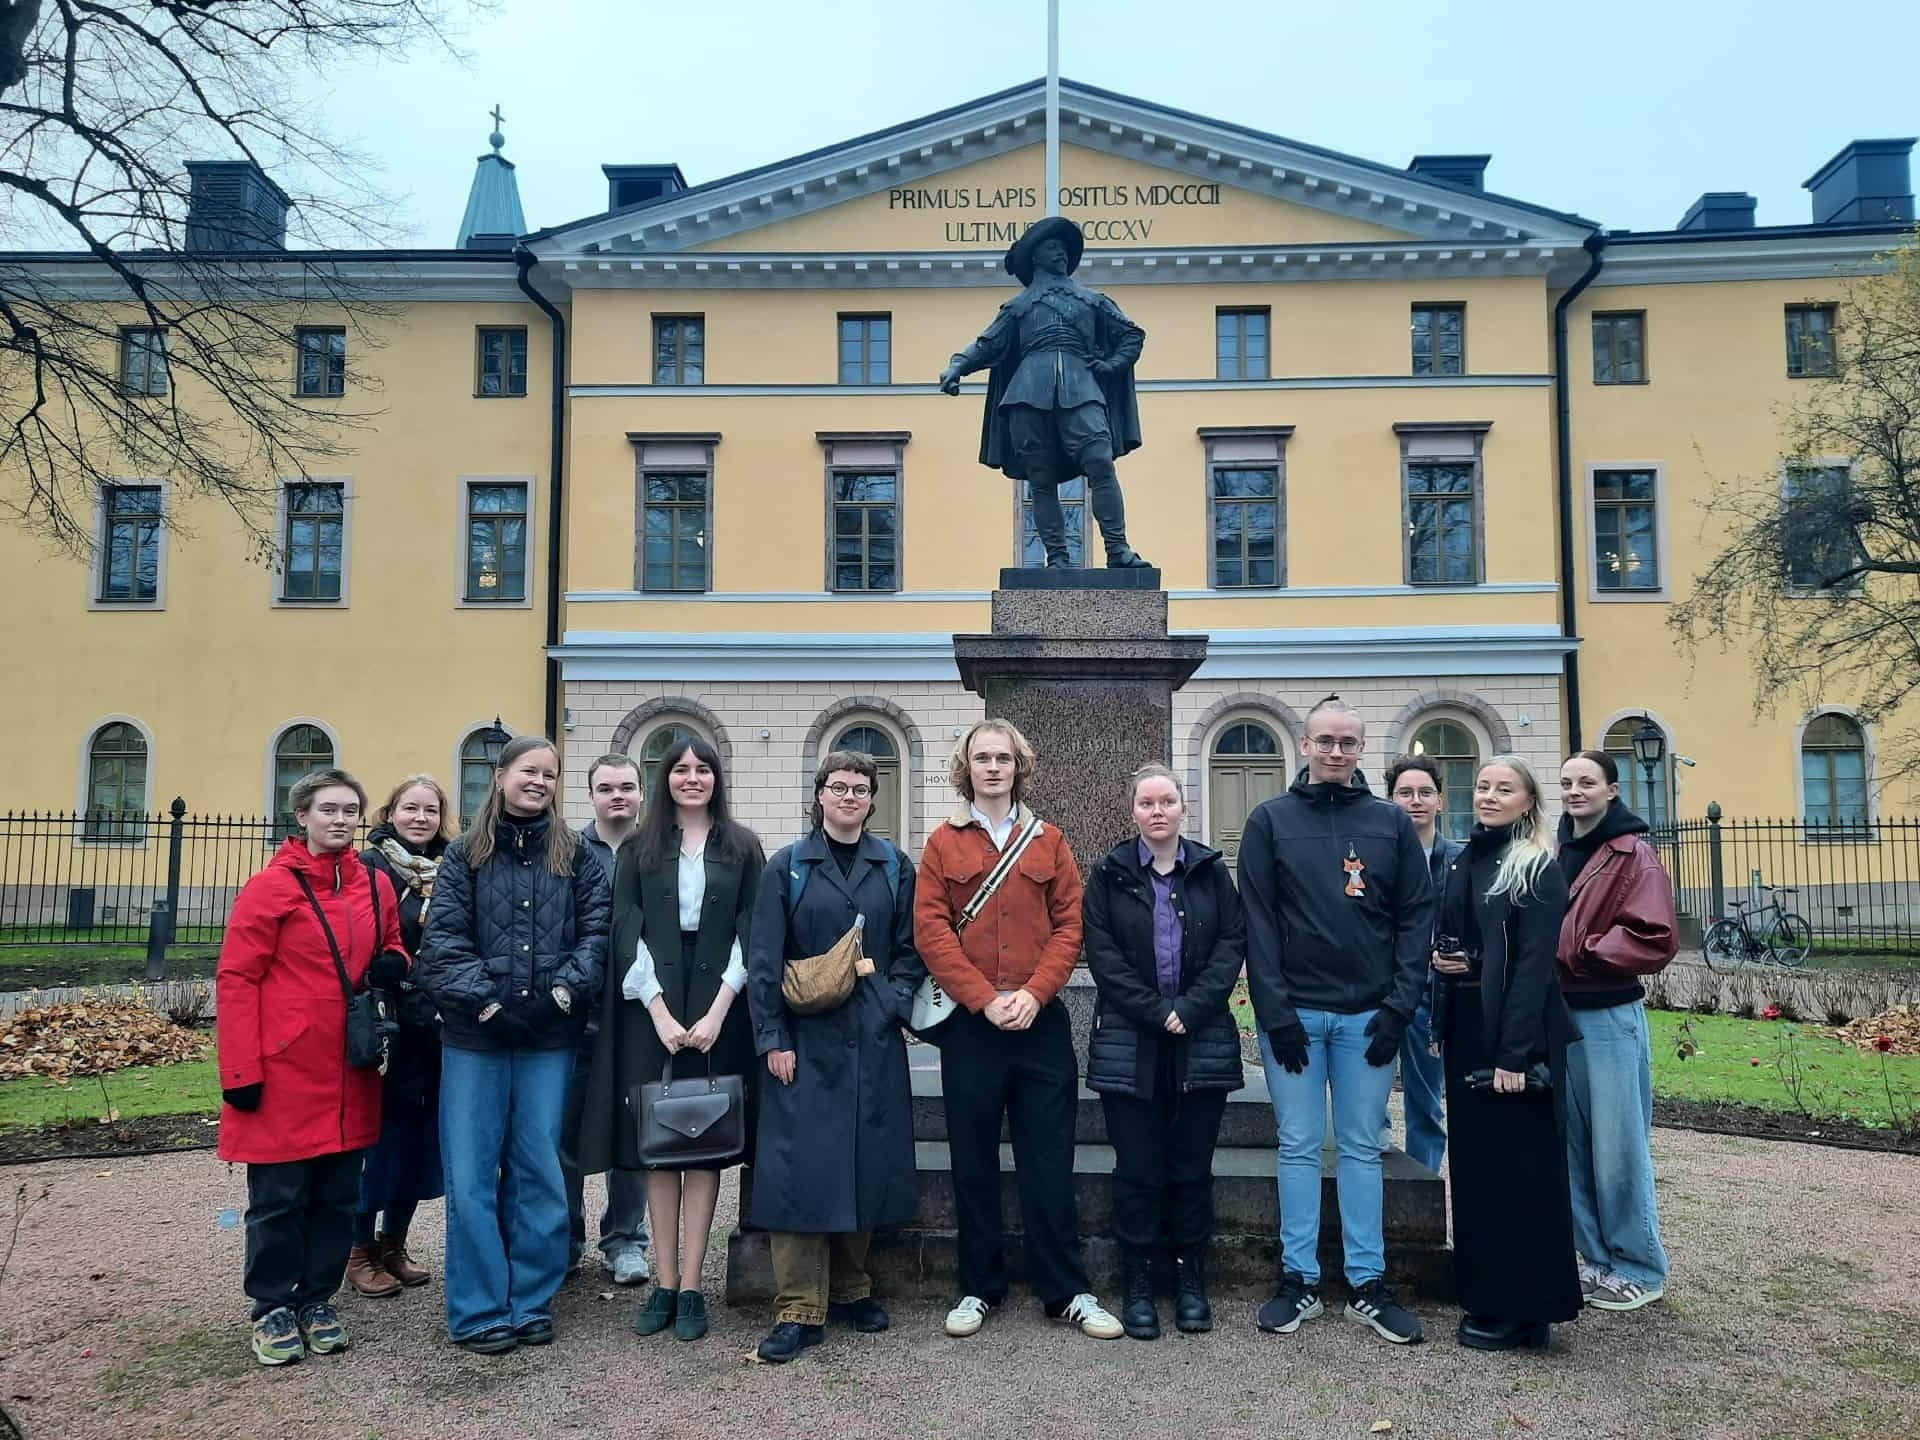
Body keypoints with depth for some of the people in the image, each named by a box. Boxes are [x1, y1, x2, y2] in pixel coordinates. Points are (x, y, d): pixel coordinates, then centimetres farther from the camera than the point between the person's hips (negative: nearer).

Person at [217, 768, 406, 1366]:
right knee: (279, 1197, 6)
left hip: (351, 1075, 5)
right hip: (285, 1075, -5)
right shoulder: (271, 887, -8)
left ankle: (317, 1299, 27)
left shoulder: (376, 885, 7)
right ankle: (272, 1307, 22)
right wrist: (241, 1071, -13)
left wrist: (393, 964, -4)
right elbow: (235, 980, -9)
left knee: (338, 1194, 12)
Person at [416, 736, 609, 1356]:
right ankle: (479, 1311, 14)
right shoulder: (464, 856, 3)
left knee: (539, 1170, 8)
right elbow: (442, 939, -4)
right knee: (471, 1175, 2)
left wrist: (563, 990, -13)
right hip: (475, 1036, -1)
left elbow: (596, 932, 0)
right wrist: (483, 997, -15)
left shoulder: (576, 857, 7)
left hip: (550, 1037, 1)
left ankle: (531, 1302, 21)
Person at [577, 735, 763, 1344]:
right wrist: (660, 1012, -10)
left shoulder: (742, 848, 6)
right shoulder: (638, 849, 7)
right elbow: (627, 932, 1)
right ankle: (664, 1283, 11)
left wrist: (718, 1012, -10)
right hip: (652, 1006, 1)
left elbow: (749, 933, 1)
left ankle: (691, 1287, 6)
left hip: (718, 1006, -1)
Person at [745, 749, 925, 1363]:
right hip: (805, 1039, -2)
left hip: (874, 1039, 2)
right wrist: (773, 1037, -8)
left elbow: (911, 950, 10)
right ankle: (801, 1308, 3)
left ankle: (851, 1286, 25)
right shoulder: (787, 868, 2)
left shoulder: (895, 868, 8)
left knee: (867, 1163, 7)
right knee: (800, 1166, -5)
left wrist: (894, 1003, -5)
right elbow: (764, 959, -2)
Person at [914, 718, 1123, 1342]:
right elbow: (931, 930, -3)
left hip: (1040, 1022, 1)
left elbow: (1069, 924, 2)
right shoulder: (944, 844, 5)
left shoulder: (1049, 841, 9)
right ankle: (979, 1289, 20)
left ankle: (1067, 1292, 15)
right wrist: (985, 1000, -12)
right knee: (974, 1163, 8)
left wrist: (1034, 993, -11)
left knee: (1049, 1163, 5)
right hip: (970, 1024, 0)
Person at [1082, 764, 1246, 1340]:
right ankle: (1138, 1286, 13)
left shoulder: (1212, 871, 7)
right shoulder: (1109, 874, 4)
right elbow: (1102, 952, -4)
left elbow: (1233, 943, 0)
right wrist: (1155, 1012, -13)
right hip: (1130, 1045, -1)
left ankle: (1191, 1281, 21)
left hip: (1203, 1043, 1)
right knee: (1138, 1170, 2)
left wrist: (1190, 1009, -12)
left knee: (1193, 1168, 8)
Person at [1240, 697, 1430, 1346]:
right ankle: (1299, 1280, 15)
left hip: (1369, 1016, 1)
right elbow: (1258, 921, -3)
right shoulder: (1270, 821, 2)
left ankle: (1368, 1285, 17)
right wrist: (1275, 1010, -10)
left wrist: (1400, 1006, -5)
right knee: (1299, 1147, 5)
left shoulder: (1392, 823, 7)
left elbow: (1416, 917, 4)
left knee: (1362, 1149, 8)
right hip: (1293, 1012, -1)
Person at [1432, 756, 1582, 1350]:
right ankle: (1487, 1295, 23)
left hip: (1514, 1033, -7)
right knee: (1474, 1162, 12)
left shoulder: (1537, 869, -8)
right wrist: (1442, 961, 4)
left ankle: (1525, 1310, 10)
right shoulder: (1463, 863, 13)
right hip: (1465, 1029, 7)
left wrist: (1515, 1052, -19)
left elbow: (1534, 963, -15)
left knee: (1518, 1167, -1)